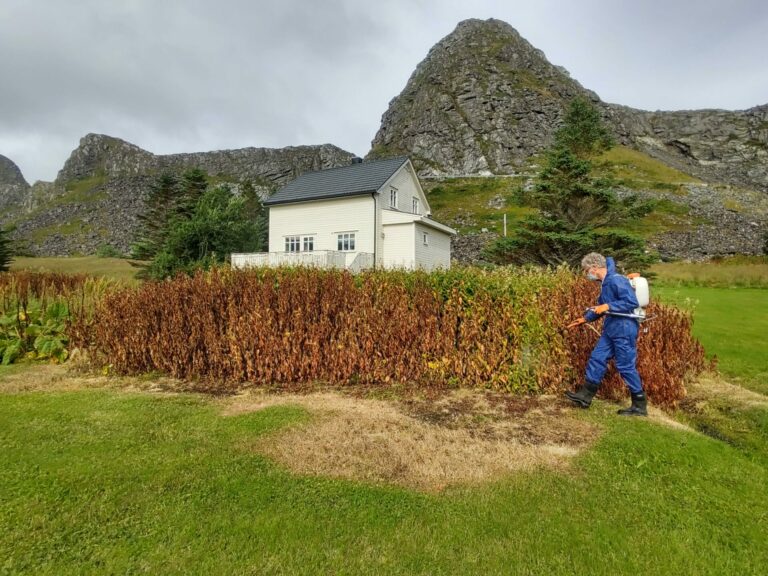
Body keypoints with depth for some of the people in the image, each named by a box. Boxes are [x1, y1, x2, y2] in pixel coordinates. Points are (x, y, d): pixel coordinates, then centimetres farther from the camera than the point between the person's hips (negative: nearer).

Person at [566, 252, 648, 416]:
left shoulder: (617, 280, -18)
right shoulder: (605, 283, 12)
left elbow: (632, 302, -23)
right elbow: (601, 306, 22)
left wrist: (608, 306, -24)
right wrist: (585, 318, 20)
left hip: (624, 330, -10)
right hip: (611, 330, 10)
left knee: (626, 367, 0)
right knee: (597, 358, 9)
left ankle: (640, 406, 15)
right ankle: (585, 396, 16)